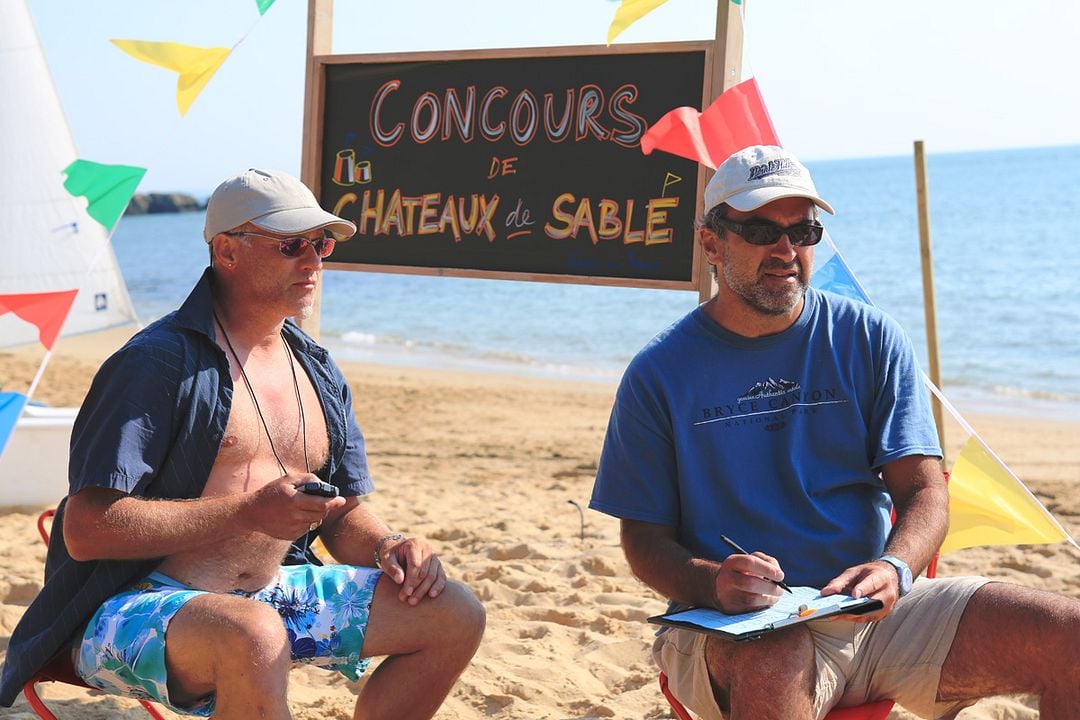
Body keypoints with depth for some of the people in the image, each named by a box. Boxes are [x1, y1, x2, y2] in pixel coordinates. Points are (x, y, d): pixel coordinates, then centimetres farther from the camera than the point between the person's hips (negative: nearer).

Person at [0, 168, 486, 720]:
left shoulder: (319, 373, 13)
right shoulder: (157, 363, -13)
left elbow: (342, 515, 20)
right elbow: (86, 529, -20)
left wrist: (386, 546, -4)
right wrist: (249, 512, -22)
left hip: (269, 596, 8)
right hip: (130, 611, -8)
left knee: (455, 616, 0)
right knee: (255, 635, -41)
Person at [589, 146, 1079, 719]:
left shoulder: (869, 339, 8)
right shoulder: (659, 373, 3)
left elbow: (923, 488, 3)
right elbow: (644, 540, 2)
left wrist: (894, 569, -20)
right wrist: (712, 582, -22)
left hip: (875, 608, 3)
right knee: (775, 665, -40)